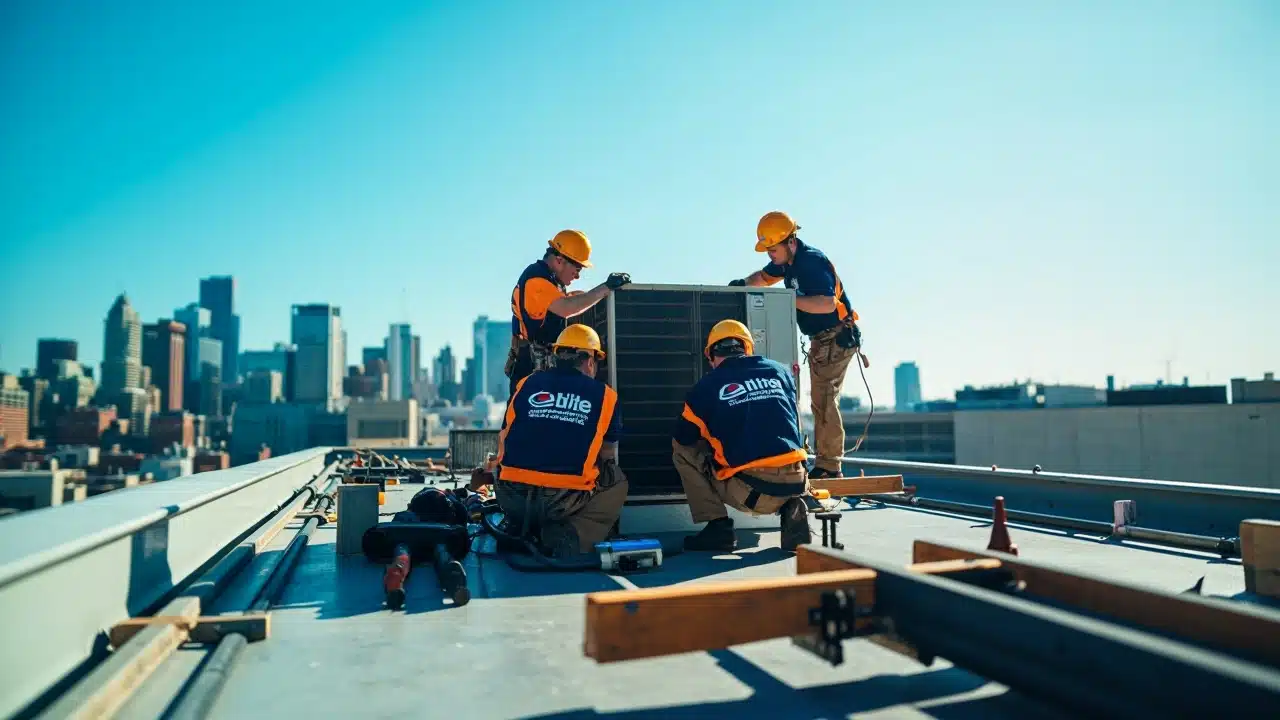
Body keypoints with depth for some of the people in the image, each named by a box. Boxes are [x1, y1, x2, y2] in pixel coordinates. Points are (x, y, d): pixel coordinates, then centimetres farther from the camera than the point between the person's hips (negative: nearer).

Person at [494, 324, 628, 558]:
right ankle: (572, 534, 0)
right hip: (565, 500, -3)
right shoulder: (604, 395, 4)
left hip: (512, 497, 4)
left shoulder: (526, 384, 8)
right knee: (617, 482, 22)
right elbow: (609, 455, 12)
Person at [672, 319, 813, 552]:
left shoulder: (707, 386, 3)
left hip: (750, 491, -4)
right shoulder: (780, 371, 13)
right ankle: (792, 507, 10)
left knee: (683, 450, 16)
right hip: (794, 485, 4)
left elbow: (682, 438, 16)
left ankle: (718, 527, 10)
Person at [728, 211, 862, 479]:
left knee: (824, 401, -12)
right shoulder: (789, 260, 6)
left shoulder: (812, 261, -23)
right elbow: (764, 276, 23)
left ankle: (829, 467, -7)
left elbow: (827, 304, -34)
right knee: (821, 402, 13)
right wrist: (744, 284, 2)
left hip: (836, 338, -10)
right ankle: (825, 463, 20)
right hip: (820, 339, 10)